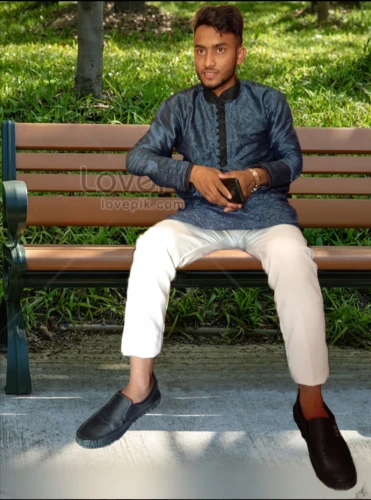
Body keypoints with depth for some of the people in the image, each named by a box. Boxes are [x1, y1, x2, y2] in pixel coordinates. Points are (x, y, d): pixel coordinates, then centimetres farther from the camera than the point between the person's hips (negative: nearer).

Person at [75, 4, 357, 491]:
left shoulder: (269, 100, 10)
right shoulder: (178, 106, 12)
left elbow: (292, 160, 11)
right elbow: (138, 157, 3)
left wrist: (257, 175, -11)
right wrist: (192, 172, -15)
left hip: (265, 212, -2)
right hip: (201, 216, 2)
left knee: (295, 260, -37)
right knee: (151, 245, -32)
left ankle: (312, 405, -32)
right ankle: (140, 387, -27)